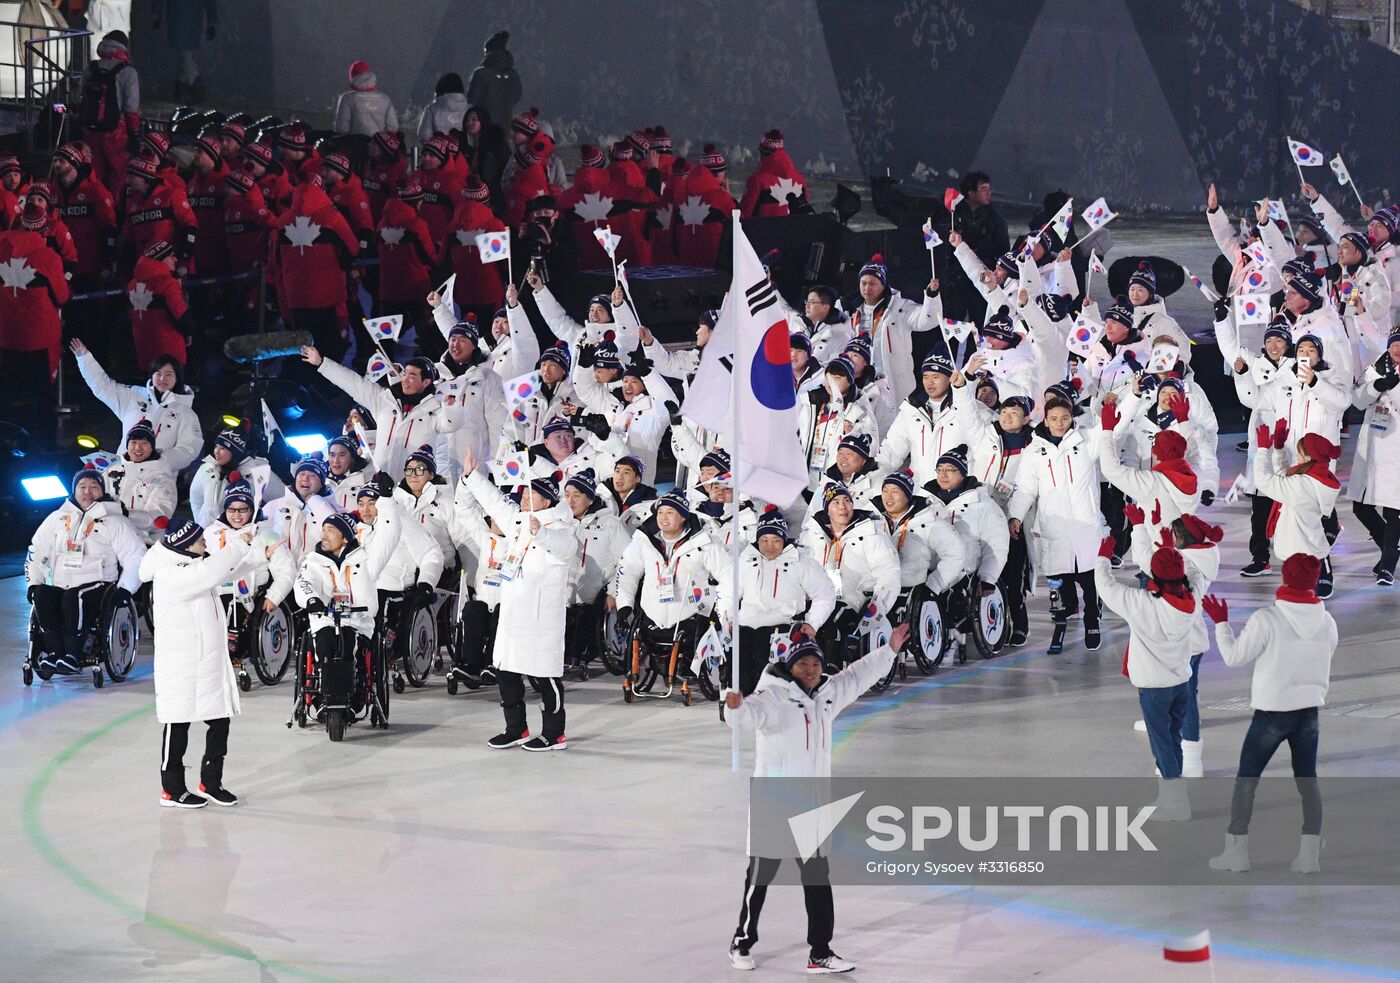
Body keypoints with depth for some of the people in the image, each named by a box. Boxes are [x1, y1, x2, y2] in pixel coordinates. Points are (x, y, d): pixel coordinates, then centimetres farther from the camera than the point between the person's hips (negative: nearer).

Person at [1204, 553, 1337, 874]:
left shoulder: (1266, 620, -19)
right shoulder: (1326, 622, -5)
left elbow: (1234, 657, -9)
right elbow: (1324, 664, 8)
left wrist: (1221, 623, 4)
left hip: (1272, 712, -4)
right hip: (1309, 710, 4)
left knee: (1246, 780, 8)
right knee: (1307, 781, 10)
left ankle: (1236, 850, 9)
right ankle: (1310, 853, 6)